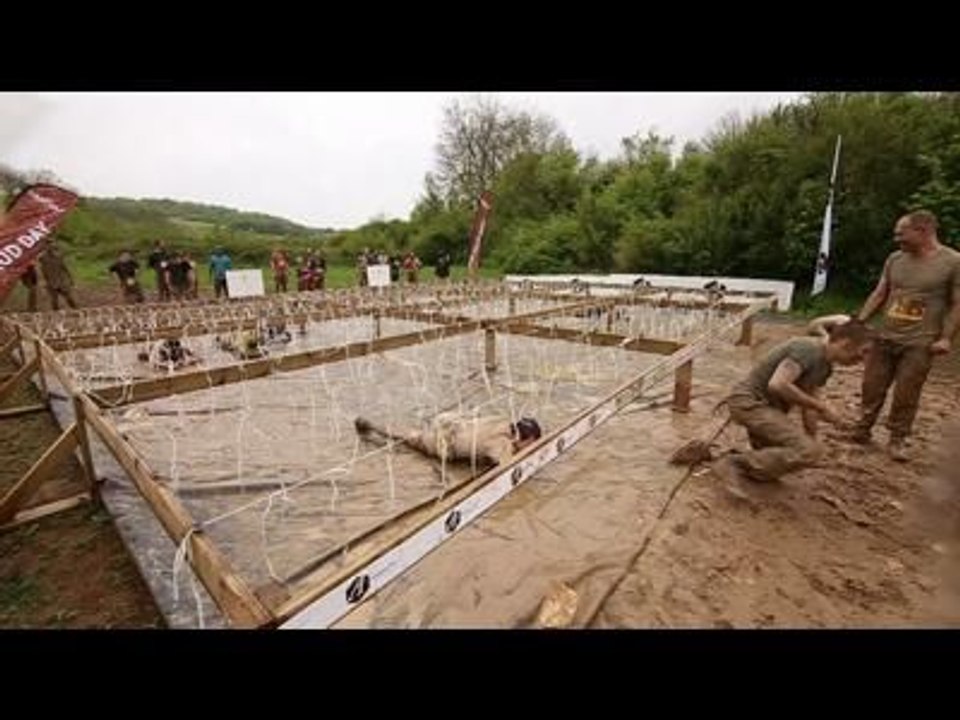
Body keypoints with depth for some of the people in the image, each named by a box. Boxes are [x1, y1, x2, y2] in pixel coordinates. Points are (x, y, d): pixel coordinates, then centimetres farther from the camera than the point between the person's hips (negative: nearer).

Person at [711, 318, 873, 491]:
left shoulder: (825, 365, 11)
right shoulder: (808, 350, -18)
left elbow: (808, 404, 14)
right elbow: (777, 385, -31)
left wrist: (812, 441, 11)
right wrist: (822, 407, -22)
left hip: (765, 405, 10)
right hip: (750, 402, -10)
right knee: (808, 451, -24)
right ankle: (737, 464, -17)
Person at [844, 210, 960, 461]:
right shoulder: (895, 259, 7)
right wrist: (859, 321, 3)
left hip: (919, 344, -4)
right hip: (885, 338, 4)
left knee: (906, 395, 2)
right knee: (872, 387, 8)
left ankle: (897, 440, 16)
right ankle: (861, 431, 21)